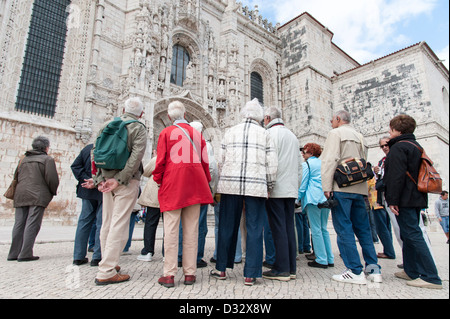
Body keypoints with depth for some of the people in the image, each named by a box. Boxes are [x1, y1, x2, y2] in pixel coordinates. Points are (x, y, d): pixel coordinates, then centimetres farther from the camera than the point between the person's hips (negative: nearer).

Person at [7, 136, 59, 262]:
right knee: (32, 225, -5)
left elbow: (17, 177, 19)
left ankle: (14, 253, 13)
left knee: (19, 224, 10)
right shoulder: (47, 159, -1)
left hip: (20, 195, 6)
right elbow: (52, 178, -9)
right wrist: (53, 192, 7)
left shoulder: (23, 159, 20)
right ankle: (25, 254, -6)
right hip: (38, 196, -6)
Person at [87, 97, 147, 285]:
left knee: (107, 223, 14)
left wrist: (99, 178, 7)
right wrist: (120, 179, -15)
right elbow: (136, 156, -16)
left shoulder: (107, 125, 12)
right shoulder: (139, 128, -3)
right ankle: (106, 272, -3)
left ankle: (108, 263, 26)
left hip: (106, 178, 6)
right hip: (127, 181, -6)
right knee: (119, 224, -4)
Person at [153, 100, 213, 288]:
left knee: (171, 229, 1)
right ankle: (190, 273, 11)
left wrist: (158, 180, 11)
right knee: (191, 230, 6)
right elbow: (204, 161, 10)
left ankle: (169, 274, 4)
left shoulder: (166, 133, 3)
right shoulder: (197, 133, 11)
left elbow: (161, 160, -1)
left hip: (172, 183, -2)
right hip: (194, 184, 3)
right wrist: (206, 181, 17)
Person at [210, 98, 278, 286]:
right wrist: (269, 186, 14)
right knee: (254, 230, 4)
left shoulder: (230, 132, 12)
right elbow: (272, 164, 4)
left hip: (230, 184, 2)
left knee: (227, 227, 10)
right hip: (256, 186, -1)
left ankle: (221, 269, 23)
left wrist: (221, 183, 18)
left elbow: (221, 161, 9)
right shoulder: (264, 134, 9)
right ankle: (250, 275, 10)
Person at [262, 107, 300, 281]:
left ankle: (281, 269, 1)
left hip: (276, 189, -8)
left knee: (278, 228, -4)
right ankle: (291, 268, 15)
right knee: (289, 227, 10)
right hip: (291, 188, 8)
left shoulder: (271, 133, -4)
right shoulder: (292, 135, 20)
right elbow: (299, 163, 19)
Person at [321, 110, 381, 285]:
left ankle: (355, 272, -2)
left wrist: (327, 187, -13)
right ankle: (374, 269, 15)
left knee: (344, 229, -3)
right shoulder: (359, 137, 20)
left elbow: (330, 160, -12)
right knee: (363, 229, 12)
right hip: (360, 188, 7)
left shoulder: (335, 133, -1)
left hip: (342, 187, -7)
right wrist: (361, 184, 20)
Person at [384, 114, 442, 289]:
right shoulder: (416, 146, 19)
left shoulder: (398, 147, -12)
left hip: (405, 200, -10)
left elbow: (396, 176, -21)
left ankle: (431, 277, -5)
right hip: (417, 198, 10)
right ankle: (412, 271, 24)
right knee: (410, 234, 16)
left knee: (412, 235, -7)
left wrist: (392, 200, -19)